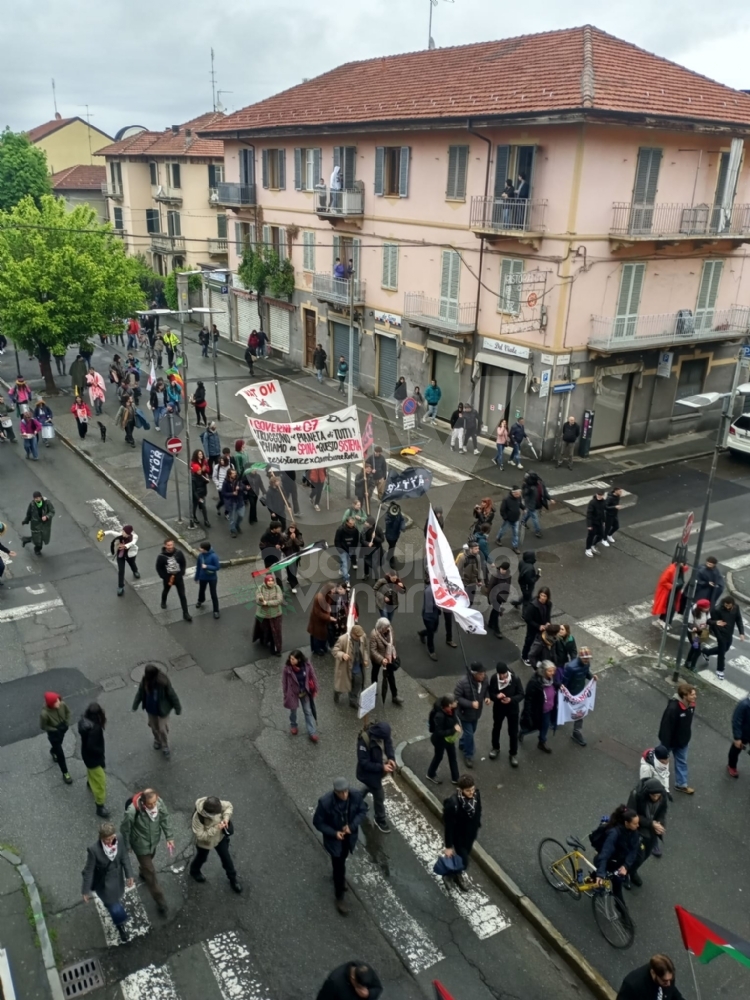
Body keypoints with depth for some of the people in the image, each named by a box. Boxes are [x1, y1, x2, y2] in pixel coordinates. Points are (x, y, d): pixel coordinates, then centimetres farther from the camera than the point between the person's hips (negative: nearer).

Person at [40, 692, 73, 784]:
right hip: (53, 733, -5)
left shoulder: (62, 704, -26)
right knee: (60, 753, 8)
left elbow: (68, 712, -2)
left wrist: (67, 723, -9)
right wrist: (55, 729, -20)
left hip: (62, 729, 5)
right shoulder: (45, 714, -38)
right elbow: (43, 727, -20)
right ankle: (65, 773, 29)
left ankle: (53, 751, 70)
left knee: (58, 744, 34)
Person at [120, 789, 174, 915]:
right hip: (141, 844, -4)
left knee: (148, 859, 34)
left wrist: (169, 837, -5)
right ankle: (160, 902, 26)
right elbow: (125, 829, -20)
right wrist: (126, 846, -5)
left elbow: (165, 818, -8)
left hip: (154, 840, 4)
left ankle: (142, 872, 68)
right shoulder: (132, 811, -39)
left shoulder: (159, 802, -27)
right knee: (150, 873, 8)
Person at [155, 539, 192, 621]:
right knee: (166, 591, 29)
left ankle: (185, 613, 10)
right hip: (168, 577, 0)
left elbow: (183, 564, 0)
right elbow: (159, 569, -13)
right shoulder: (161, 556, -22)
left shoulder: (178, 553, -16)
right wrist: (166, 579, -15)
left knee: (182, 595, 1)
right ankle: (163, 602, 61)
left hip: (178, 577, 0)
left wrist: (182, 574, -6)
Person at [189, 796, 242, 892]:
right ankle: (194, 871, 62)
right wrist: (216, 829, -41)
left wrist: (226, 817, -29)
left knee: (226, 857, 19)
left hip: (220, 837, 3)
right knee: (201, 858, 28)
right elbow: (201, 836, -35)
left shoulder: (216, 805, -31)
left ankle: (233, 878, 43)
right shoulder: (198, 818, -42)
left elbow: (229, 806, -11)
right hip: (205, 842, -3)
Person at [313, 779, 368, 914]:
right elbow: (318, 822, -20)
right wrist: (334, 833, -27)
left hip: (350, 835, 4)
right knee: (339, 867, 7)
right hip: (334, 838, -3)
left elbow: (363, 810, -8)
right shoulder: (325, 802, -34)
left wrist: (352, 826, -21)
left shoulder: (356, 795, -27)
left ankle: (340, 877, 61)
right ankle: (339, 897, 31)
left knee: (342, 859, 30)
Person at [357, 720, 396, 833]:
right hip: (369, 773, -7)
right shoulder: (364, 740, -38)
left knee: (371, 787, 32)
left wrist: (391, 758, -17)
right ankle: (380, 820, 36)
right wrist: (381, 767, -33)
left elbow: (389, 744, 0)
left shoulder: (382, 732, -19)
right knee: (379, 796, 10)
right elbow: (364, 763, -30)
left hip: (379, 769, 7)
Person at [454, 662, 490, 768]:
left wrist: (486, 697, -17)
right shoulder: (464, 682, -36)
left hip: (476, 712, 6)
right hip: (465, 713, -6)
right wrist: (471, 704, -34)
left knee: (471, 731, 27)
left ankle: (462, 745, 56)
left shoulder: (484, 678, -19)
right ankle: (468, 756, 31)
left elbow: (487, 689, 3)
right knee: (469, 734, 7)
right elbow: (456, 697, -25)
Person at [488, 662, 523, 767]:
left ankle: (513, 754, 33)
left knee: (513, 732, 11)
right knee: (496, 728, 23)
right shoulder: (494, 678, -20)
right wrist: (496, 696, -32)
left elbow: (521, 695, -15)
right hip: (498, 708, 2)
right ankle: (495, 748, 48)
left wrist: (511, 699, -33)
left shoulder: (515, 679, -25)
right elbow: (490, 693, -9)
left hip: (513, 709, -2)